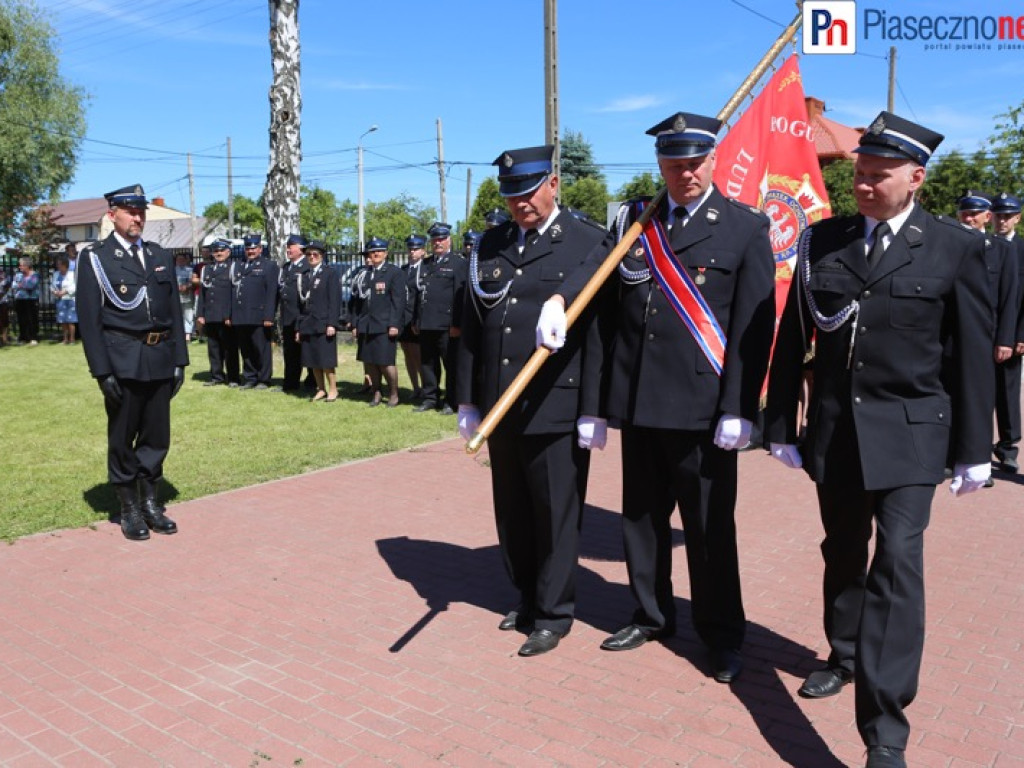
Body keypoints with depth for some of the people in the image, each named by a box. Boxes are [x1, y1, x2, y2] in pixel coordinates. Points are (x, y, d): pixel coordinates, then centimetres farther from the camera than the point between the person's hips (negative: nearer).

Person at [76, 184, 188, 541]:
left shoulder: (160, 256, 13)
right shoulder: (95, 258, -1)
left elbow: (174, 311, 13)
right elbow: (89, 320, -6)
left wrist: (180, 360, 7)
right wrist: (102, 371, -12)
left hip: (160, 360, 4)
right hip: (122, 361, -4)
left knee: (157, 436, 10)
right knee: (122, 439, 7)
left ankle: (151, 503, 25)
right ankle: (129, 509, 19)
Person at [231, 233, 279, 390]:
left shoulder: (269, 266, 3)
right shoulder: (238, 266, 19)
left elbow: (271, 293, -5)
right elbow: (233, 290, 15)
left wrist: (269, 317, -12)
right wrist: (230, 315, 9)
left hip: (259, 317, -5)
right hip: (240, 318, 5)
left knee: (261, 350, 0)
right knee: (245, 350, 9)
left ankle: (263, 380, 9)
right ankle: (249, 379, 18)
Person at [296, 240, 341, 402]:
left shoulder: (329, 274, 0)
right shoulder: (303, 277, 16)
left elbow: (334, 301, -8)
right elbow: (301, 303, 15)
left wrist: (331, 324, -15)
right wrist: (298, 327, 11)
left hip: (323, 324, -6)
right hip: (307, 325, 6)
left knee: (326, 360, -4)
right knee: (312, 360, 6)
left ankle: (333, 389, 7)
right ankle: (321, 390, 15)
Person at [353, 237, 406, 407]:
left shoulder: (394, 272, 0)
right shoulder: (365, 274, 17)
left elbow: (398, 301, -7)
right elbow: (360, 300, 17)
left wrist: (394, 324, -14)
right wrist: (356, 323, 12)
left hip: (385, 326, -5)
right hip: (366, 325, 5)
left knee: (386, 362, -6)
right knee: (369, 361, 5)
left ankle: (393, 394, 9)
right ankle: (376, 393, 18)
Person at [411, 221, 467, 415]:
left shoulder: (458, 264, -1)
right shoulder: (425, 264, 18)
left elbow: (461, 297, -8)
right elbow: (418, 293, 18)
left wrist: (456, 324, -13)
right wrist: (415, 321, 13)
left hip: (447, 326, -6)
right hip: (425, 325, 6)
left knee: (451, 364, 0)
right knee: (428, 363, 10)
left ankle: (451, 402, 8)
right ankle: (430, 398, 20)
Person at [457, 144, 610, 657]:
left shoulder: (588, 244, -4)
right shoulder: (489, 245, 10)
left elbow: (598, 331, -9)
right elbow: (471, 327, 10)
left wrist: (592, 411, -12)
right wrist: (467, 401, 8)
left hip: (556, 409, -5)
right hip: (500, 409, 5)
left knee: (557, 515, 6)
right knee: (512, 513, 15)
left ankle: (553, 614, 22)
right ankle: (529, 598, 34)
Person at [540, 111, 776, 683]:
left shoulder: (746, 227, -3)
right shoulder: (633, 221, 10)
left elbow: (754, 327, -8)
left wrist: (738, 410, -13)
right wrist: (559, 298, -21)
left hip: (703, 407, -4)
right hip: (639, 401, 4)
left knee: (711, 525, 7)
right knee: (642, 516, 16)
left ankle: (724, 635, 25)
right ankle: (652, 615, 35)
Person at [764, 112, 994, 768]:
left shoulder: (956, 247, -5)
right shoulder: (823, 241, 2)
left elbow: (974, 355, -2)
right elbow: (792, 339, 4)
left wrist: (974, 449, -1)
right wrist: (781, 426, 4)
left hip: (907, 431, -3)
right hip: (834, 425, 4)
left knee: (896, 563, -11)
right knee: (843, 553, 18)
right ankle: (846, 657, 41)